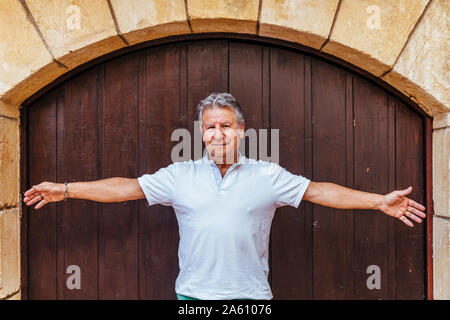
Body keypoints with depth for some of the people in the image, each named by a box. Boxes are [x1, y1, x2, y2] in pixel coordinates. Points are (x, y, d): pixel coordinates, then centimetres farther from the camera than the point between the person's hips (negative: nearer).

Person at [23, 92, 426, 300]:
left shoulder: (268, 175, -2)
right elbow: (126, 188, 0)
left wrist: (379, 201, -7)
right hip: (193, 293, 1)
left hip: (251, 294, 0)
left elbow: (318, 191, -3)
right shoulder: (179, 175, 0)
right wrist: (66, 190, -3)